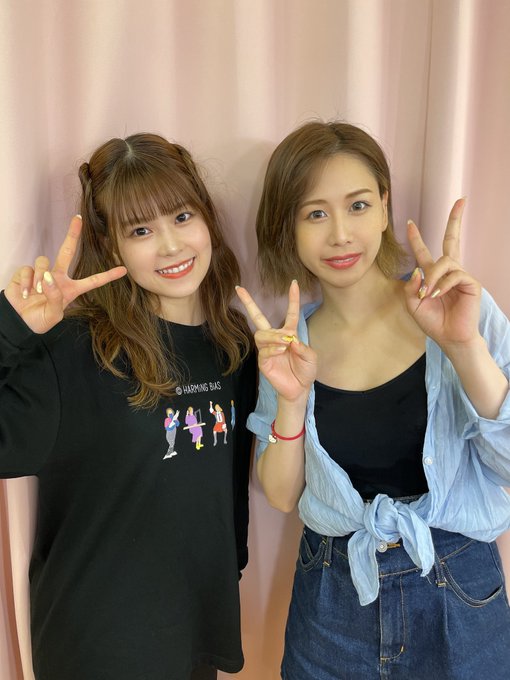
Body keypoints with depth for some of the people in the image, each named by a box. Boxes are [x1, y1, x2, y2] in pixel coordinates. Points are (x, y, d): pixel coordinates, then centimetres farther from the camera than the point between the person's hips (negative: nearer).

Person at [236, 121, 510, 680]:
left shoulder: (464, 313, -12)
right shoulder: (287, 340, -6)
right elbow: (282, 497, -4)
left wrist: (465, 346, -30)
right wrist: (291, 399, -21)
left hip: (459, 596, -1)